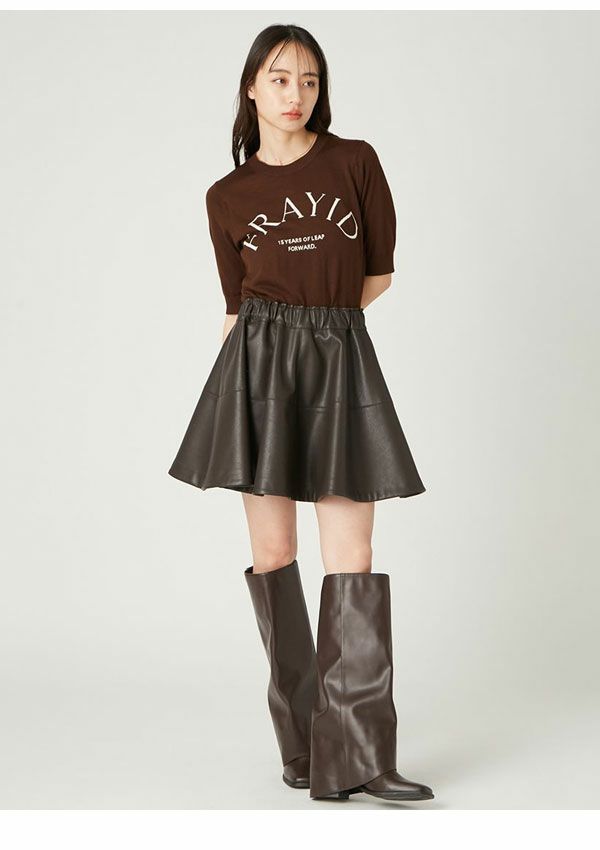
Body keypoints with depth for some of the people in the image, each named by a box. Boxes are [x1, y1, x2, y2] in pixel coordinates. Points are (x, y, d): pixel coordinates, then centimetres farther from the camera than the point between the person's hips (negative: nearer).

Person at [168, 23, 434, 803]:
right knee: (272, 551, 0)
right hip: (260, 362, 0)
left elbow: (380, 270, 10)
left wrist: (319, 323, 7)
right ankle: (300, 740, 12)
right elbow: (238, 306, 13)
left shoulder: (355, 161, 8)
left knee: (353, 557, -6)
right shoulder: (228, 197, 10)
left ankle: (358, 757, -6)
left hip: (341, 361, 0)